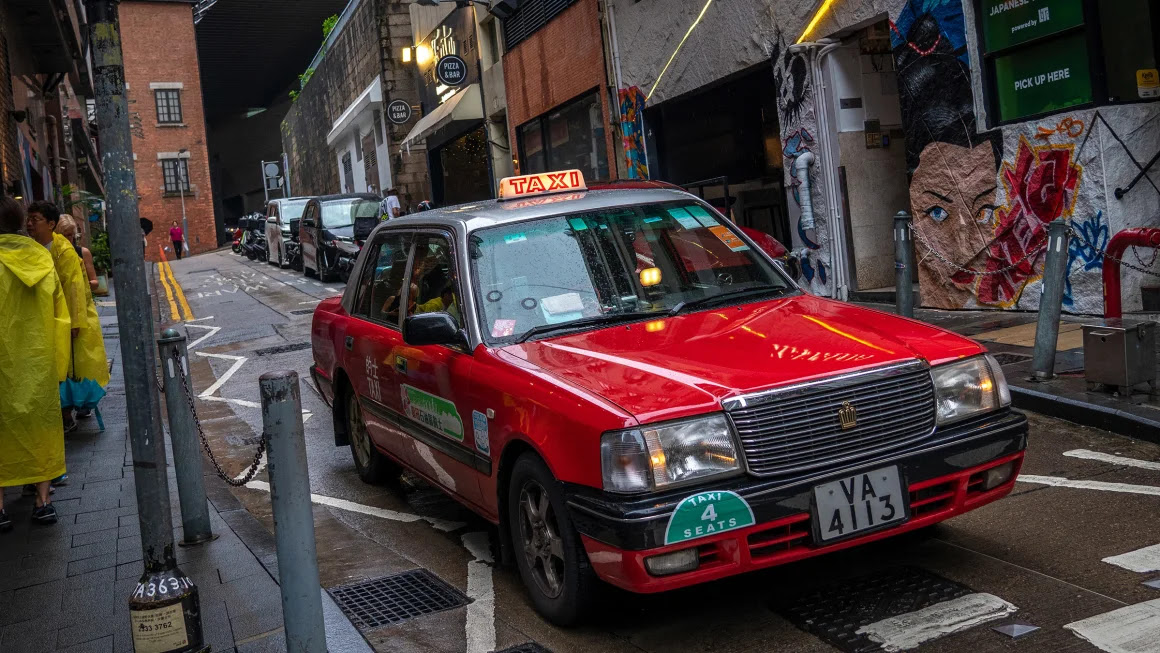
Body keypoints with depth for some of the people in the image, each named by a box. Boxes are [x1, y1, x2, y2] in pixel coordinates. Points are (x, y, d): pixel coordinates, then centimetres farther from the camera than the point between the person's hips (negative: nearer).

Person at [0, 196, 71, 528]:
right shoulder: (42, 258, 1)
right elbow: (60, 316, 5)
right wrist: (57, 362, 11)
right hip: (39, 361, 4)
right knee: (40, 425, 12)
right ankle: (44, 501, 15)